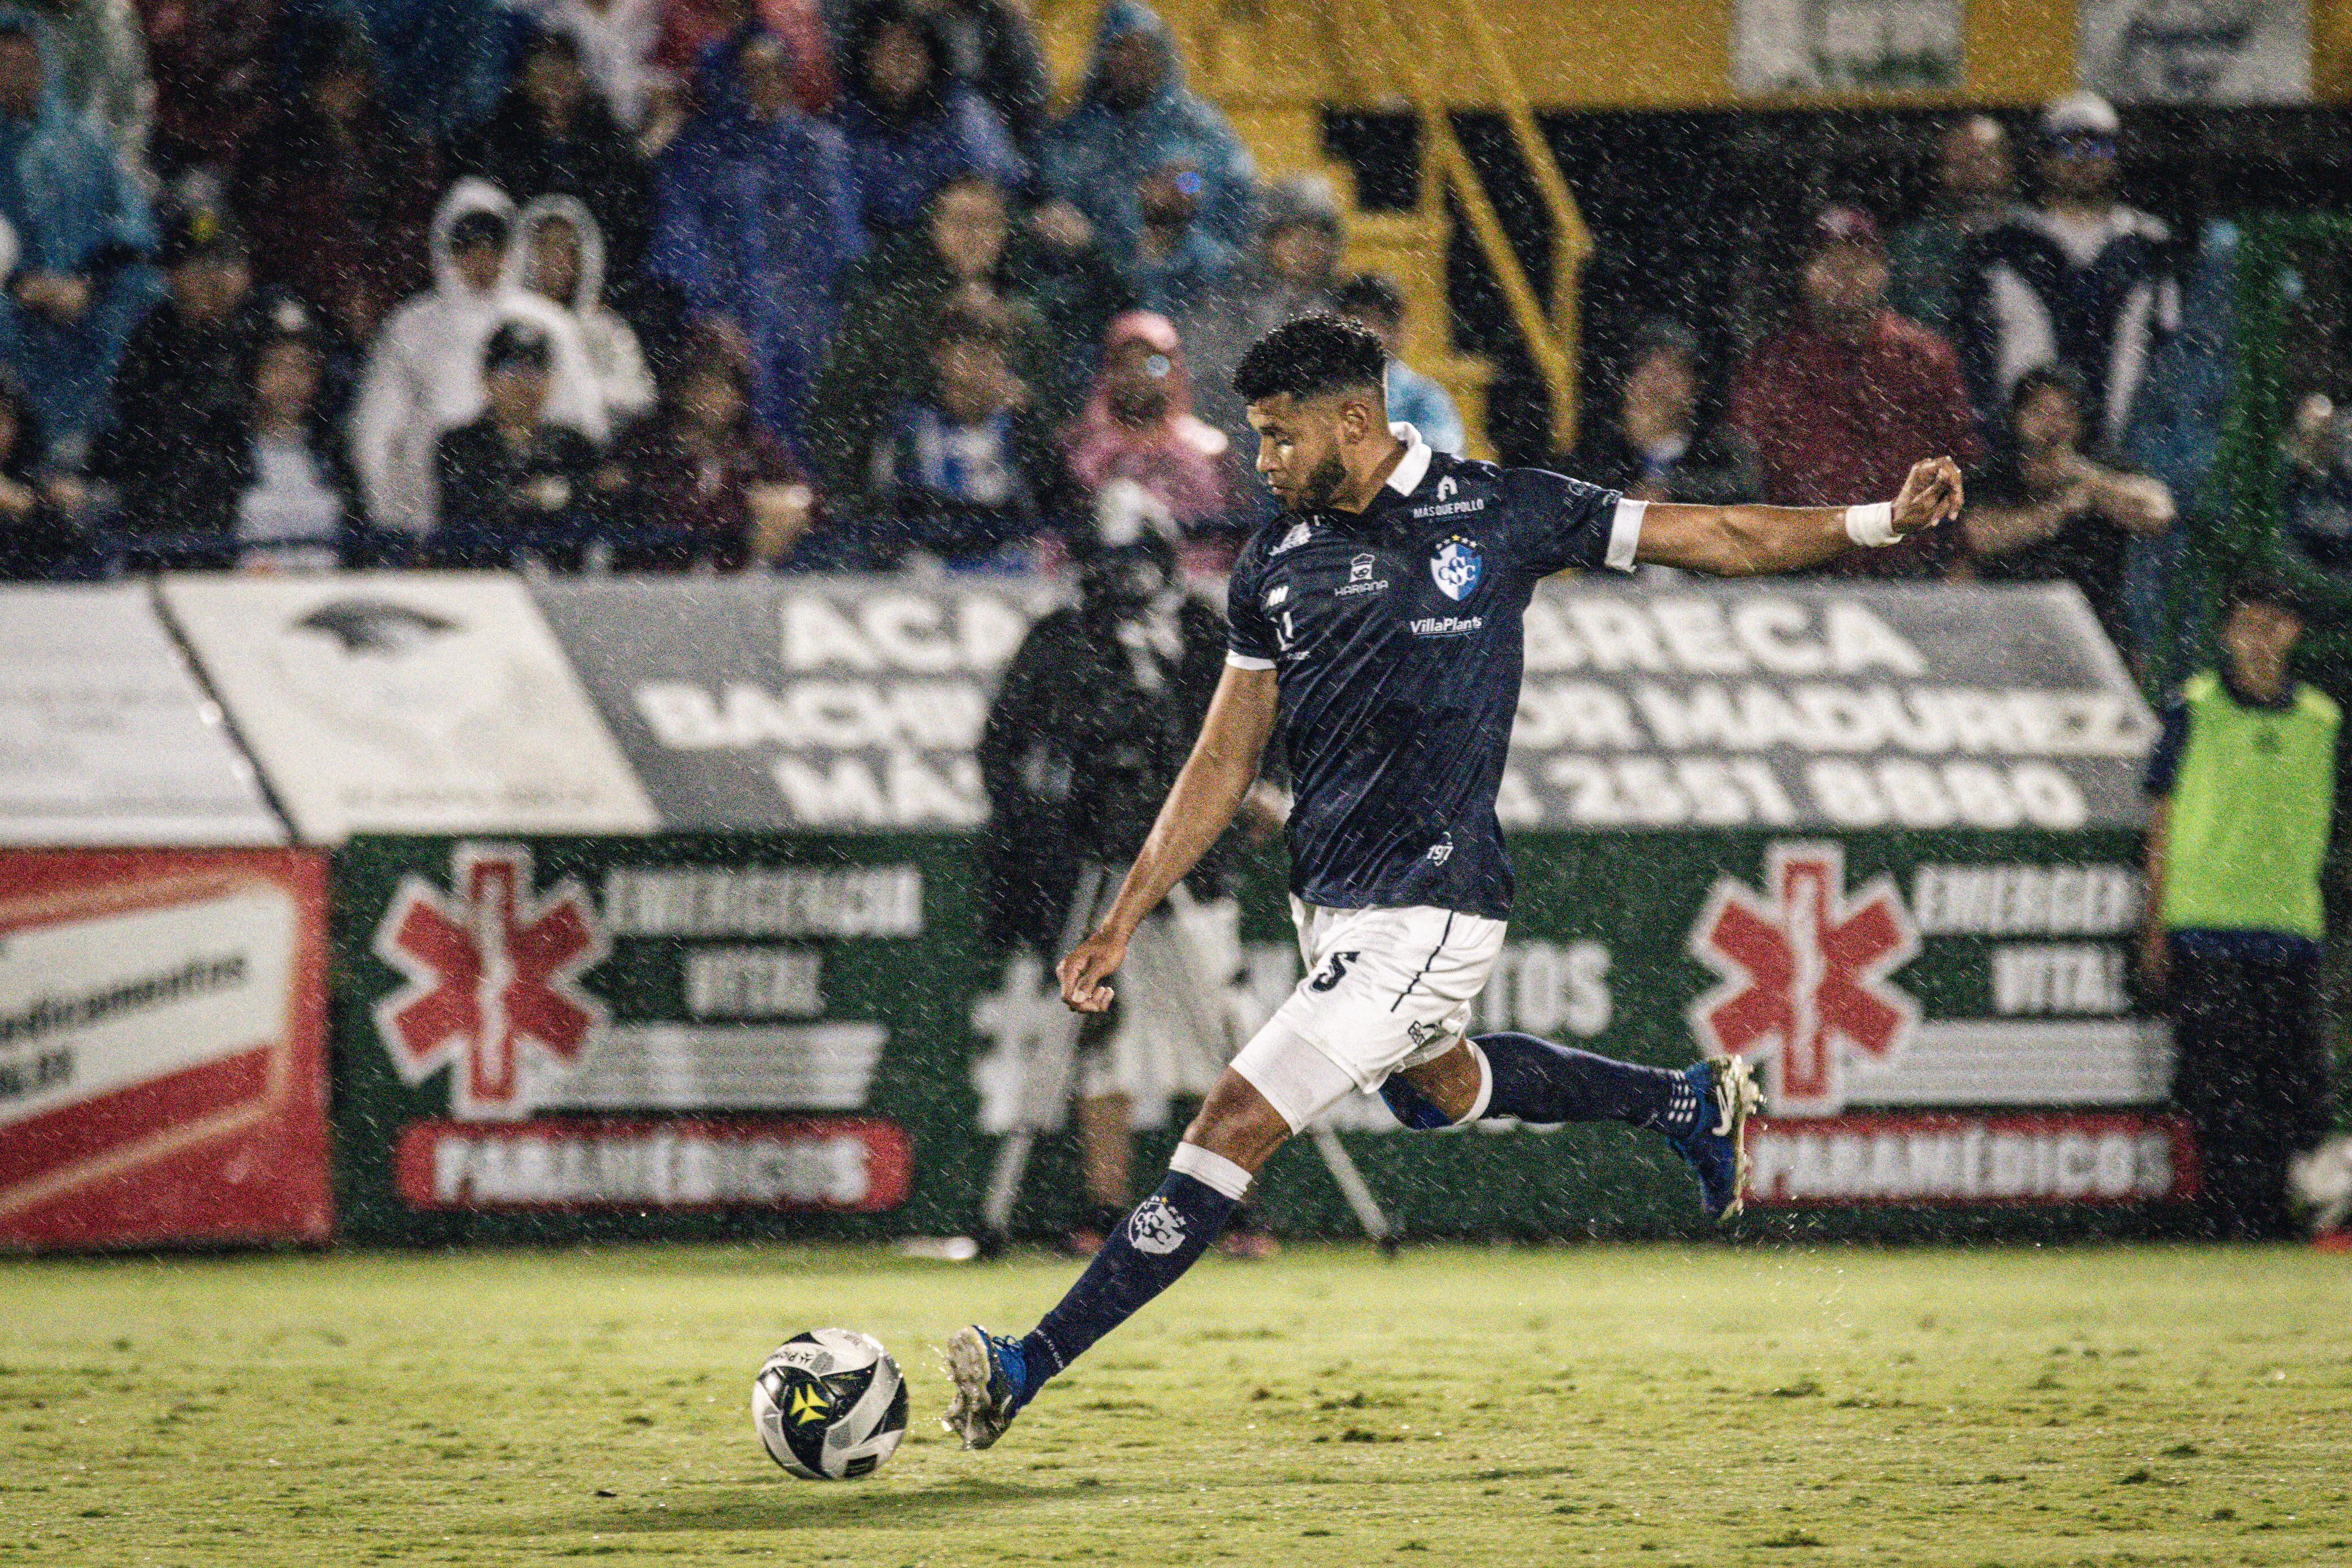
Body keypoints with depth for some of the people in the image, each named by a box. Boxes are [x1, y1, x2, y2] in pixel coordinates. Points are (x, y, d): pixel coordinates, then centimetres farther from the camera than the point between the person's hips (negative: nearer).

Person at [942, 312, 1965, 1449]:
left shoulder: (1498, 514, -7)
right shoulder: (1278, 564, 6)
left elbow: (1710, 538, 1)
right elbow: (1224, 760, 11)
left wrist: (1878, 522, -8)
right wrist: (1122, 922, 6)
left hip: (1429, 915, -7)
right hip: (1327, 909, 7)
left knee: (1232, 1131, -13)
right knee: (1435, 1088, 29)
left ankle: (1034, 1365, -13)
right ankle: (1688, 1105, 50)